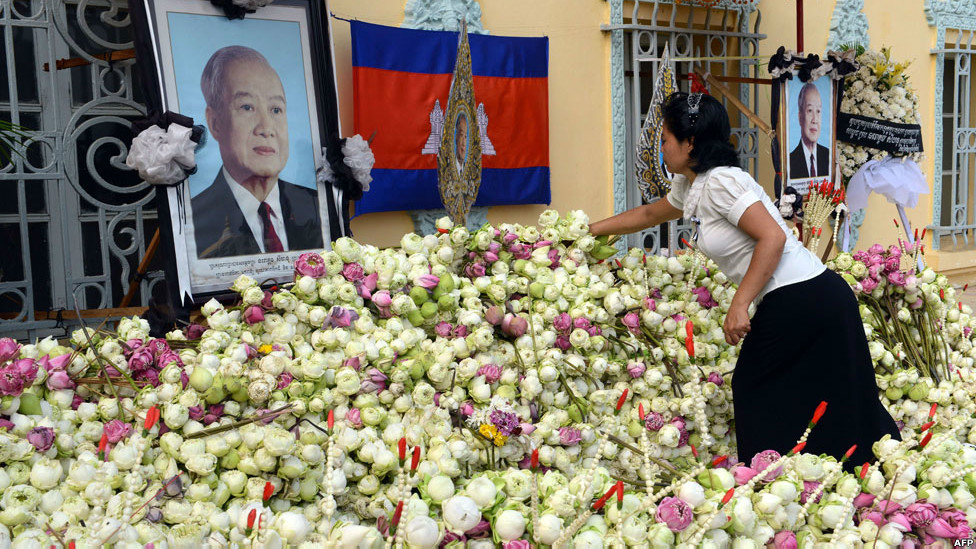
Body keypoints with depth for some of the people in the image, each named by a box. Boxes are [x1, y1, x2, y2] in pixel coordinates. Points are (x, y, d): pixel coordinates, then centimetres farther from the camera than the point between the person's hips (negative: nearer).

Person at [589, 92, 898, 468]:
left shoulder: (720, 182, -15)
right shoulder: (690, 187, 15)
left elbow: (772, 237, -22)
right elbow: (650, 214, 33)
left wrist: (739, 305, -21)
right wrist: (592, 230, 39)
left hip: (800, 302, -9)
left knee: (756, 394, 4)